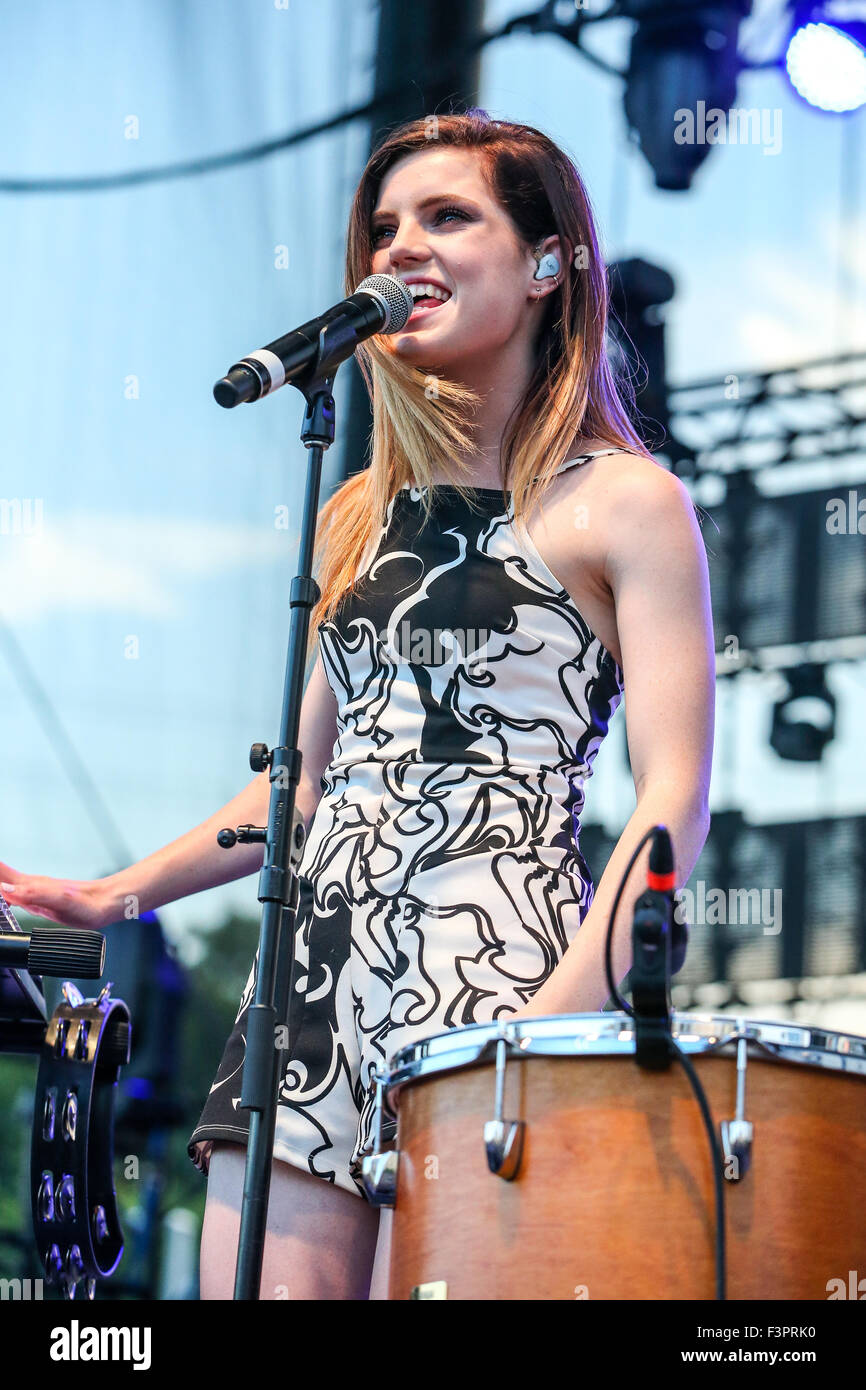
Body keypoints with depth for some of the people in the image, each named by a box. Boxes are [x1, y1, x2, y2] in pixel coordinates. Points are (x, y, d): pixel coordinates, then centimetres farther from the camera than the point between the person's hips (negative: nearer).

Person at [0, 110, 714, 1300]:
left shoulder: (621, 502, 0)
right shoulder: (361, 516, 19)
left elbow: (672, 803, -9)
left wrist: (562, 1016, -21)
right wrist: (124, 891, 17)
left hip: (496, 969, -6)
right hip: (319, 960, 6)